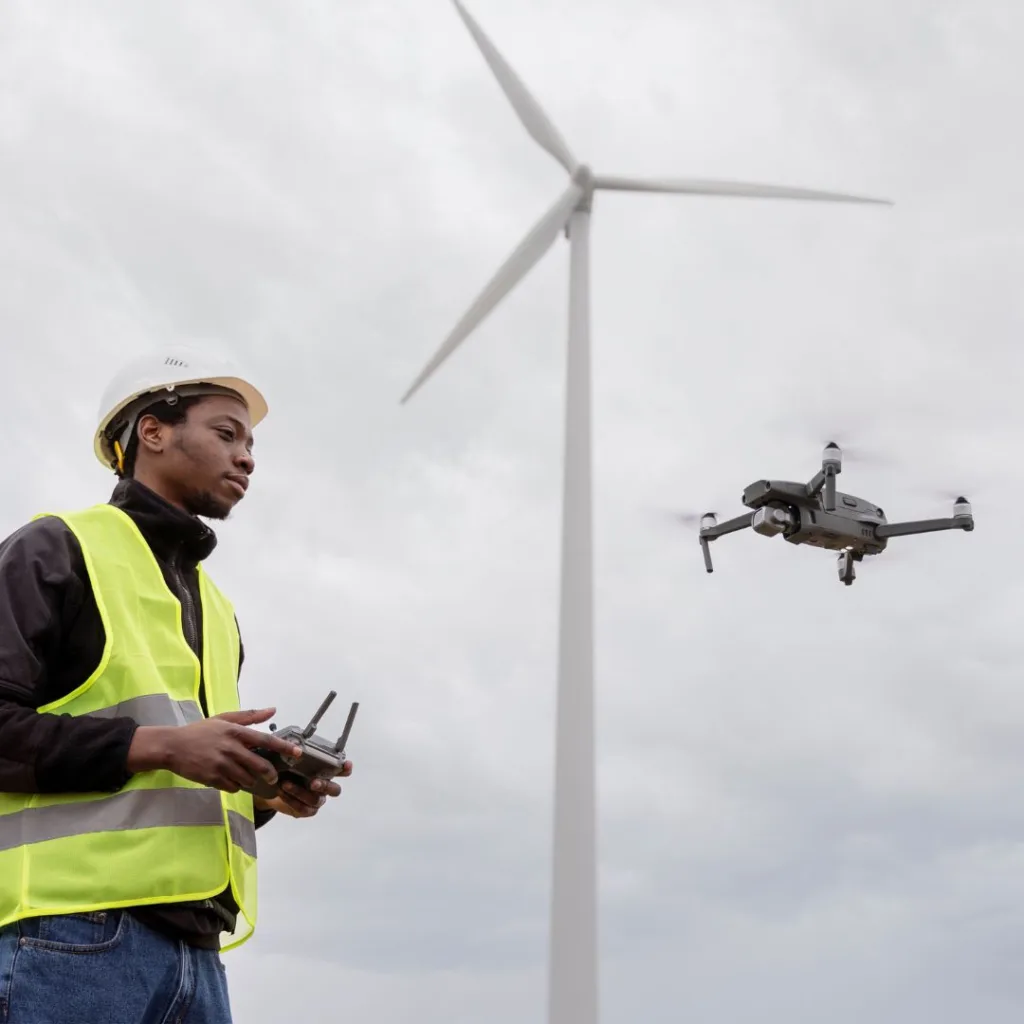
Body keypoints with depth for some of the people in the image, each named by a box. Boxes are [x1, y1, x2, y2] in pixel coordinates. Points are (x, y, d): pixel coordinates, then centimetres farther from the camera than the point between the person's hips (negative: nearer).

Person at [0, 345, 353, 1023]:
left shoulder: (217, 608, 25)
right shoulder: (55, 550, 3)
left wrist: (267, 792, 8)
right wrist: (160, 745, -16)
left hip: (197, 946, 7)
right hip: (71, 931, -7)